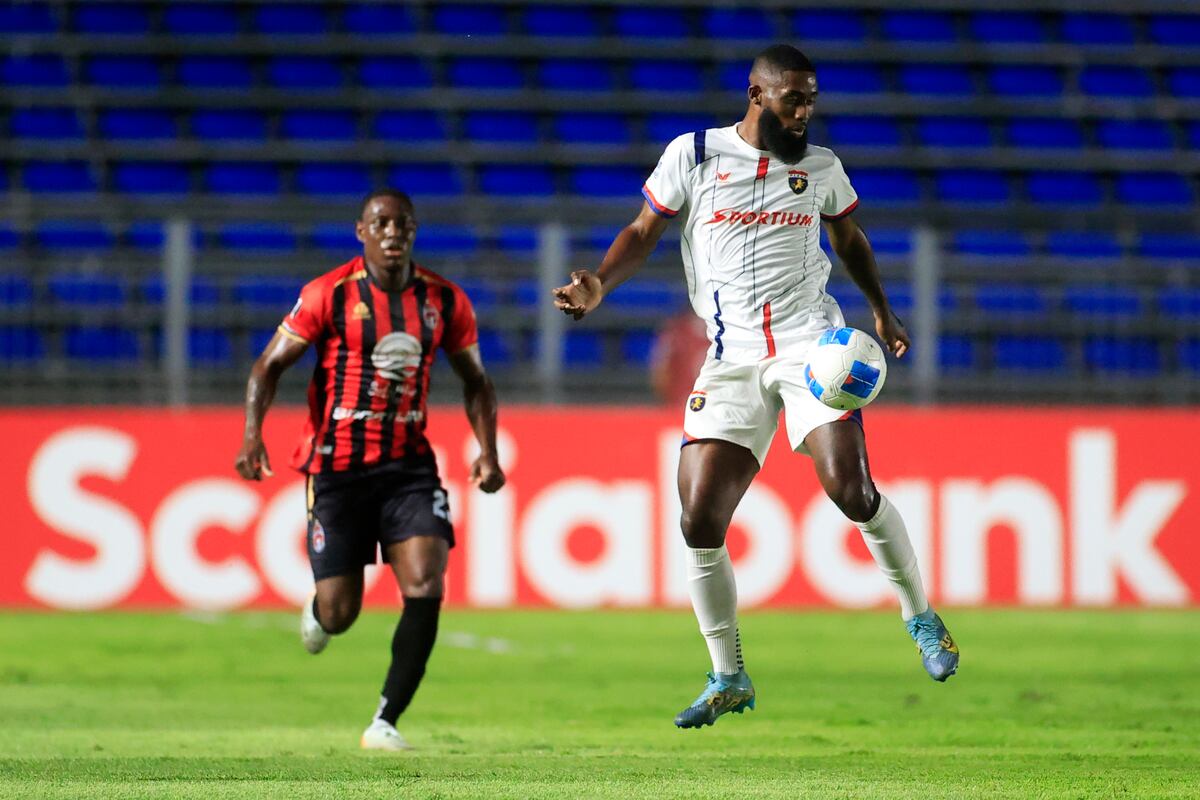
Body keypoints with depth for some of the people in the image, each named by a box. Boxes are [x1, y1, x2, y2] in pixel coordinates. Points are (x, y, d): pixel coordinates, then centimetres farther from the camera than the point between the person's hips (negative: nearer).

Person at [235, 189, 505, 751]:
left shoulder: (445, 301, 2)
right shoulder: (329, 295, -8)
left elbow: (475, 381, 14)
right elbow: (269, 365, -5)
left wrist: (488, 450, 0)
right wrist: (252, 434, -20)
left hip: (409, 464, 2)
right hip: (337, 466, -2)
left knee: (425, 589, -17)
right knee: (339, 615, -2)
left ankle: (386, 721, -6)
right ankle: (318, 612, 39)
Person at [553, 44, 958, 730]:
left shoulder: (820, 165, 9)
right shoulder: (694, 155, 3)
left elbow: (850, 238, 25)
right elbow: (646, 230, 8)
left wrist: (883, 312, 19)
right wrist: (599, 286, -8)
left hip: (810, 340, 0)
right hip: (732, 358, 0)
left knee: (849, 486, -21)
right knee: (700, 521, -7)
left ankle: (921, 618, 1)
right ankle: (729, 679, 9)